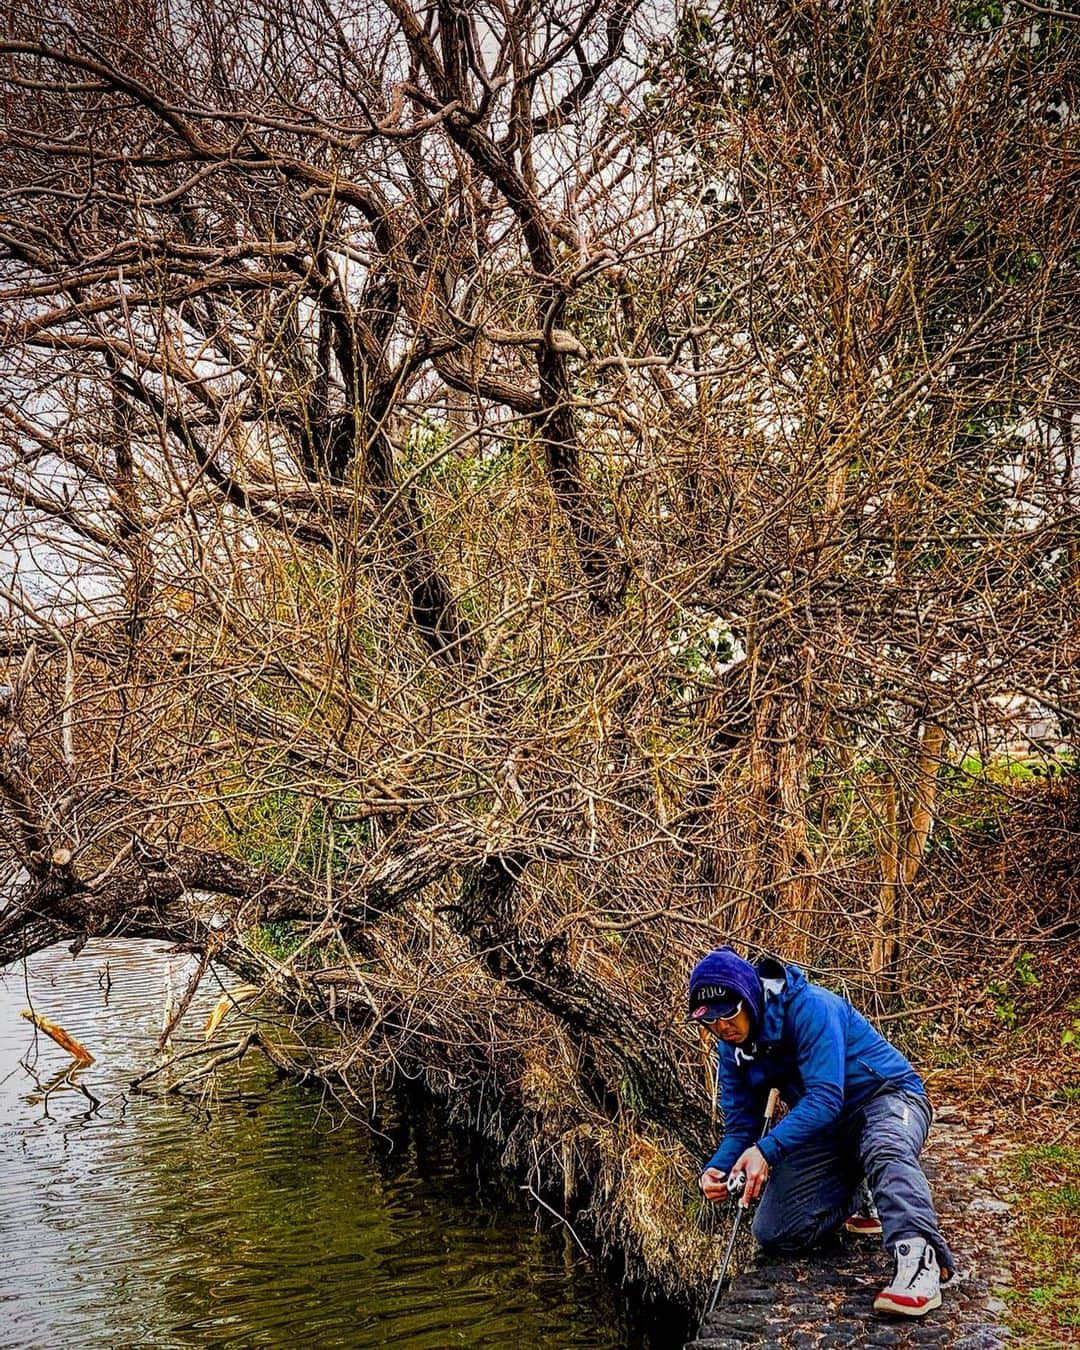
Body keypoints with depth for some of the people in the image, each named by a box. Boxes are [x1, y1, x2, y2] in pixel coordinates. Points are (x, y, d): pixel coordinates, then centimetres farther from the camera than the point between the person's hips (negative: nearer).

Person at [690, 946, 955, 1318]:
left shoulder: (809, 1008, -25)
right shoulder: (732, 1049, -2)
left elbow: (825, 1097, -32)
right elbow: (740, 1126, 0)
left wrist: (767, 1149, -44)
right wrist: (716, 1170, -22)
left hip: (887, 1095, -7)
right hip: (820, 1126, 7)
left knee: (886, 1150, -43)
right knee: (773, 1233, -8)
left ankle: (918, 1258, -55)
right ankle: (855, 1194, 15)